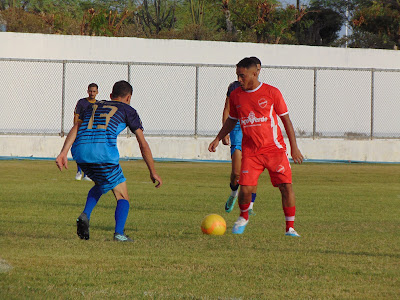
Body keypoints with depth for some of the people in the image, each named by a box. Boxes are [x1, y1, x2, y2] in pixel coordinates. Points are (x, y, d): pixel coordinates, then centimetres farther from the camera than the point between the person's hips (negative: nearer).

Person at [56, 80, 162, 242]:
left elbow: (75, 129, 14)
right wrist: (153, 173, 25)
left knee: (100, 184, 31)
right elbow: (143, 145, 19)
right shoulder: (128, 110, 20)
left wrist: (64, 152, 4)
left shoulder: (94, 107, 31)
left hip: (80, 150, 5)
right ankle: (119, 232, -12)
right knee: (122, 196, 9)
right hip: (103, 150, -5)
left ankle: (85, 215, 8)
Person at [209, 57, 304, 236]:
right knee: (246, 189, -10)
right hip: (250, 152, 2)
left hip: (274, 149, -2)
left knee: (286, 186, -10)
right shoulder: (236, 96, 6)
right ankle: (243, 218, 20)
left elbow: (286, 119, 2)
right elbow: (232, 120, 22)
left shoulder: (272, 93, -3)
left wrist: (294, 147, -1)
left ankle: (290, 228, 1)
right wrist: (218, 139, 12)